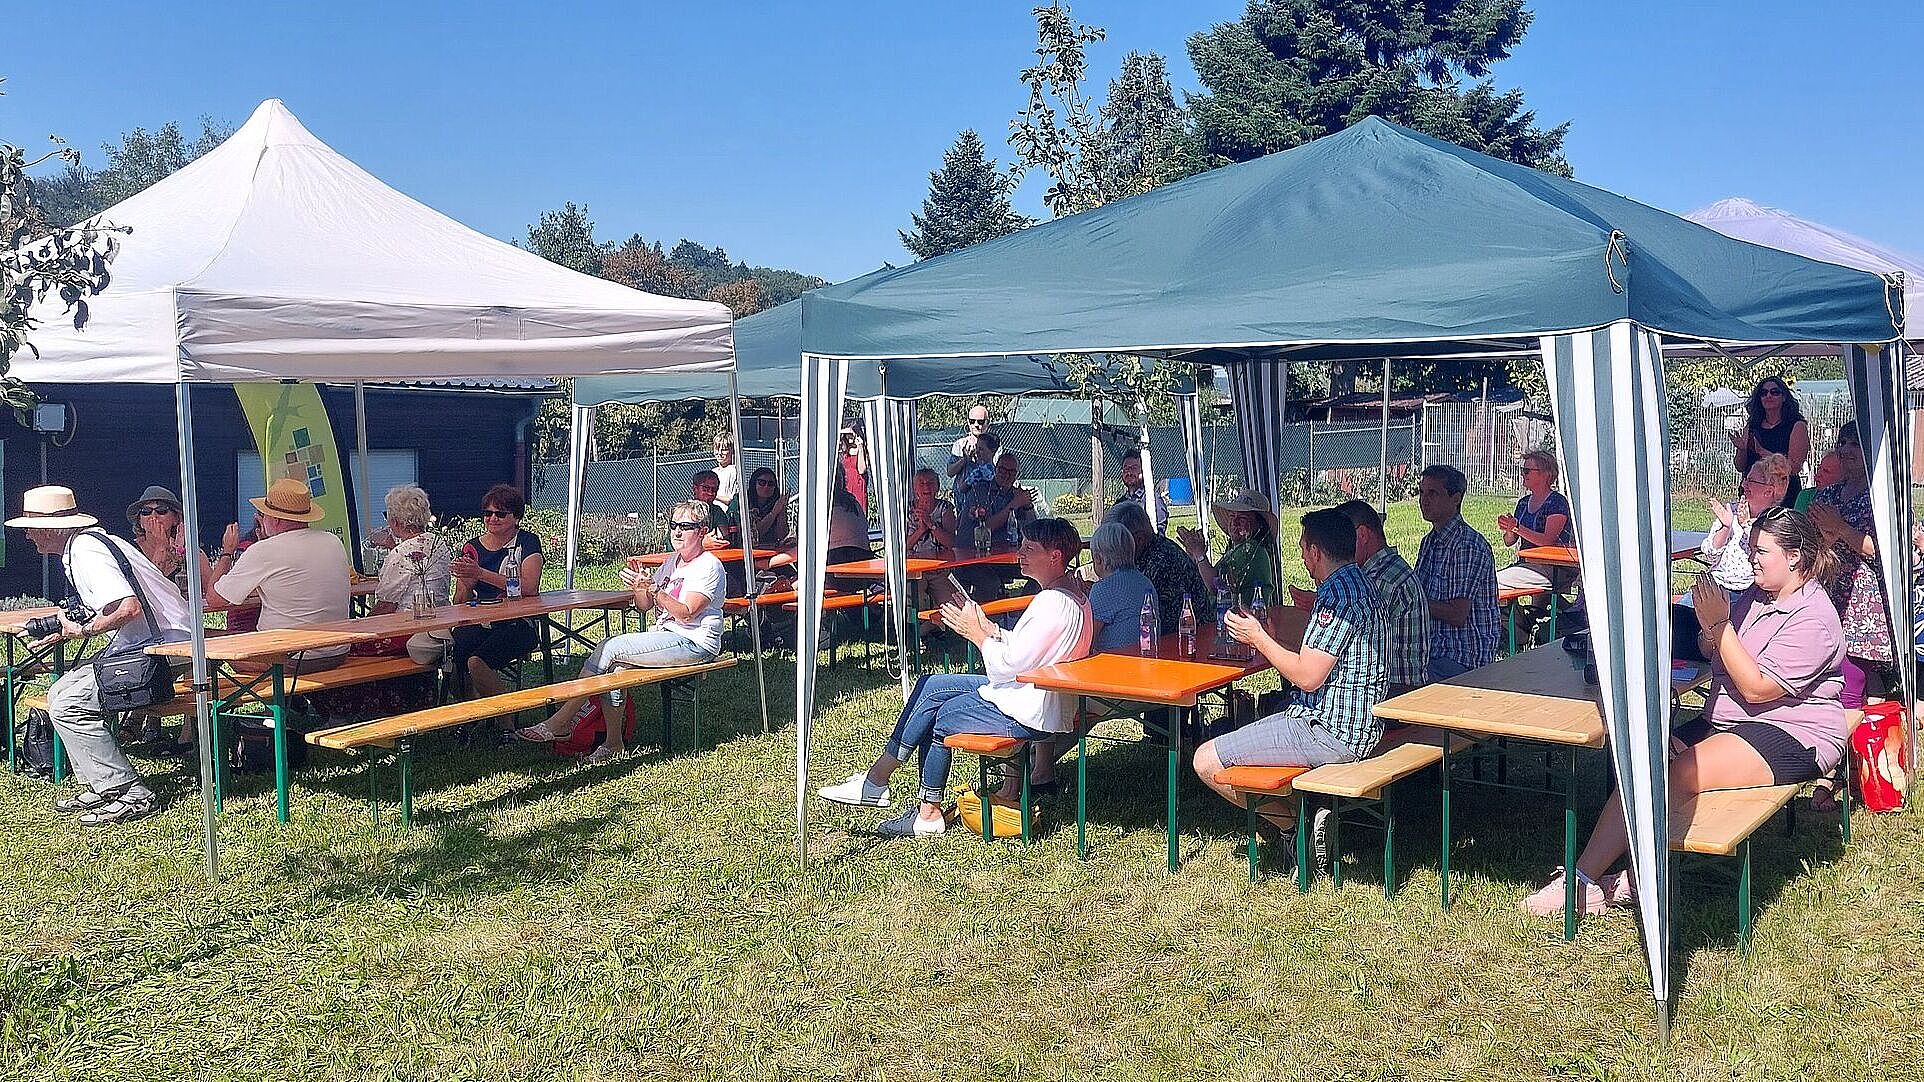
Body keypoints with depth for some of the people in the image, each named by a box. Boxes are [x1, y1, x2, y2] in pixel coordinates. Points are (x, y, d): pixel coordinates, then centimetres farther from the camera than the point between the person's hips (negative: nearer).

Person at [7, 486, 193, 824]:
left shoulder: (86, 551, -15)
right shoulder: (85, 544, 18)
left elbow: (129, 608, -28)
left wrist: (82, 630, -12)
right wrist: (62, 632, 14)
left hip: (161, 648, -11)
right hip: (142, 646, 11)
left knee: (67, 704, -14)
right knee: (61, 692, 12)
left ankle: (129, 793, -11)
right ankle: (103, 787, 12)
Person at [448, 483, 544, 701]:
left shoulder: (526, 542, 1)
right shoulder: (472, 547, 12)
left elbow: (530, 588, -17)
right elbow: (459, 604, 12)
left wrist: (480, 574, -20)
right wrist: (466, 585, -12)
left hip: (517, 624, -4)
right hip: (477, 625, 4)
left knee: (476, 663, -30)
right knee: (451, 656, -26)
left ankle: (506, 716, -8)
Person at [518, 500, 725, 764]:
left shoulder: (708, 566, -7)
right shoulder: (672, 561, 19)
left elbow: (686, 612, -18)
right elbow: (643, 607, 14)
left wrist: (652, 588, -28)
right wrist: (639, 587, -7)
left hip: (695, 643, -8)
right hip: (667, 636, 8)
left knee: (610, 649, -19)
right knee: (612, 664, -17)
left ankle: (559, 723, -13)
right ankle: (614, 744, -13)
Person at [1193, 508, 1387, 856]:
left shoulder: (1338, 596, -20)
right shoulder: (1355, 583, 13)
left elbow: (1307, 676, -23)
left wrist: (1258, 637, -11)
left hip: (1330, 731, -11)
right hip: (1350, 725, 11)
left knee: (1207, 761, -10)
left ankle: (1295, 824, 1)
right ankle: (1305, 818, 12)